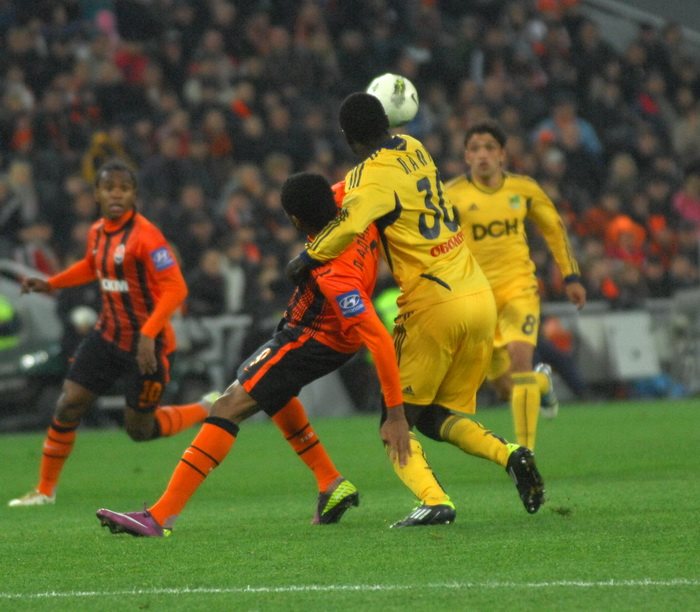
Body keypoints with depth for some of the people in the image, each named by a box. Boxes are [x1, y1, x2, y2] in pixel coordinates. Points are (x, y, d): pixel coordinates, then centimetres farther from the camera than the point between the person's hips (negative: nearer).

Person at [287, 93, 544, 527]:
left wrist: (306, 260, -19)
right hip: (480, 298, 7)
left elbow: (350, 223, -30)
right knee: (438, 416, 16)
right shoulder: (414, 149, 12)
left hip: (434, 305, -7)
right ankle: (510, 455, -9)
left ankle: (434, 499, -18)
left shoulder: (374, 175, -12)